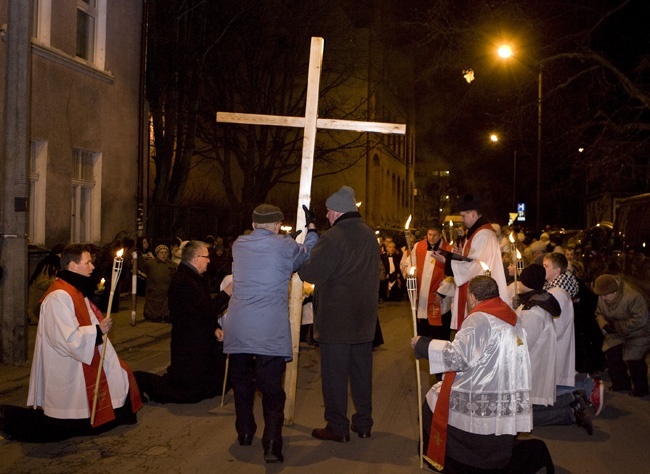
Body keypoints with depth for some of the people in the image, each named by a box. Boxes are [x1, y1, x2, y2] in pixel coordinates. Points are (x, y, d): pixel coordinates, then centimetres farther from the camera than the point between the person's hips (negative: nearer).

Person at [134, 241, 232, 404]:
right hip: (190, 347, -10)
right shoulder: (183, 281, -22)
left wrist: (214, 328, 0)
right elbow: (206, 311, -27)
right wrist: (226, 293, -19)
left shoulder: (192, 277, 12)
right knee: (189, 393, -1)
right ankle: (141, 381, 7)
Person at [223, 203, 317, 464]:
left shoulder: (239, 245, 10)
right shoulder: (284, 246, -3)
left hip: (237, 328, 4)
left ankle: (245, 433, 30)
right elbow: (309, 254, 14)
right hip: (270, 330, -4)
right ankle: (272, 445, -9)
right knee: (271, 388, -1)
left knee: (241, 381, 18)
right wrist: (311, 226, 28)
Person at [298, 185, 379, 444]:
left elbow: (310, 273, -20)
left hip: (336, 319, -7)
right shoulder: (369, 234, 9)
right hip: (364, 318, 8)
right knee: (362, 371, 15)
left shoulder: (332, 237, -17)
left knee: (334, 373, 3)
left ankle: (337, 427, 10)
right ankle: (363, 423, 24)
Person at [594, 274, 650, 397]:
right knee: (611, 354, -3)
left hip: (638, 333, -7)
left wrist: (617, 326, -28)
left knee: (633, 360, -15)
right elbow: (599, 314, 7)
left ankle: (640, 389, 7)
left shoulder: (632, 296, -32)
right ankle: (621, 383, 18)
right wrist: (604, 325, -16)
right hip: (618, 333, 7)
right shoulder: (602, 299, -8)